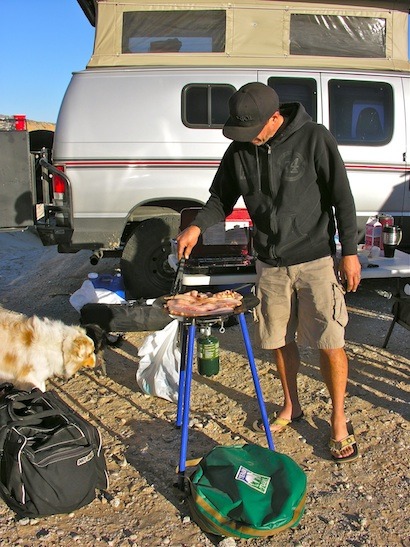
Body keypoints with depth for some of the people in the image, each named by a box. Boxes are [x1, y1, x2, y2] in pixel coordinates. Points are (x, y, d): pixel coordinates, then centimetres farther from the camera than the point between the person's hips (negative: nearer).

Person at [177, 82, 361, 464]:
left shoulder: (313, 138, -10)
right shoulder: (239, 151, 2)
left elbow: (342, 197, -8)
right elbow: (222, 197, 11)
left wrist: (349, 252, -9)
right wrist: (198, 226, -8)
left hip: (315, 260, -4)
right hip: (269, 264, 4)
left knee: (329, 343, -1)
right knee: (280, 341, 12)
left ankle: (338, 420, 19)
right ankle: (290, 407, 34)